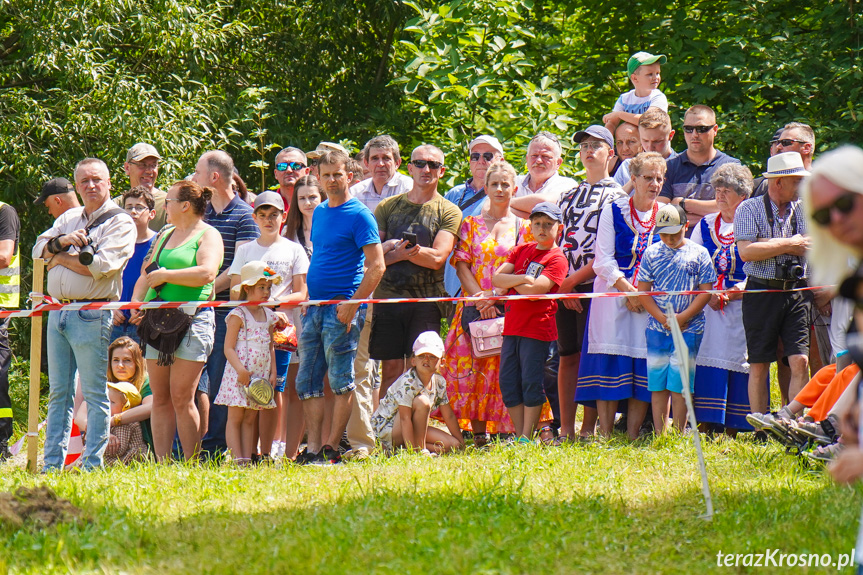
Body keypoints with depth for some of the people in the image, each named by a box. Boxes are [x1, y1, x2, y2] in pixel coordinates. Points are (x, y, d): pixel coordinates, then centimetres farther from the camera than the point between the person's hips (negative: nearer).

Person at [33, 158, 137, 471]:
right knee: (59, 391, 9)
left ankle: (93, 465, -1)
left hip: (91, 314, -7)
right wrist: (63, 241, -9)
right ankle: (51, 464, 12)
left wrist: (61, 258, -4)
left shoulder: (120, 222, -4)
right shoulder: (69, 219, 18)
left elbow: (101, 266, -16)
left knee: (95, 393, -4)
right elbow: (39, 248, 10)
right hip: (58, 312, 7)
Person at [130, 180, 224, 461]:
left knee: (181, 398, -10)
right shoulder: (165, 235, 22)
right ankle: (161, 464, 4)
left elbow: (206, 273, -18)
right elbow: (147, 274, 25)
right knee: (160, 398, 3)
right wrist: (136, 303, 6)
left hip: (192, 318, -7)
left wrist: (165, 275, -11)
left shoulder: (208, 235, -1)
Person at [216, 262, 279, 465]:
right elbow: (228, 348, -11)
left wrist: (273, 372, 9)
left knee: (250, 418, 7)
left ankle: (247, 457, 6)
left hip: (260, 375, 6)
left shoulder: (268, 316, 12)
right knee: (235, 417, -4)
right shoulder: (238, 315, -8)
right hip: (239, 373, -6)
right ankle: (237, 458, -7)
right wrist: (241, 370, -21)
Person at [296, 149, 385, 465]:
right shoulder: (319, 212, 16)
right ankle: (313, 448, 6)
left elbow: (376, 266, -12)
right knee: (307, 381, 4)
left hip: (342, 307, -8)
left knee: (341, 380, -3)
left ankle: (330, 448, -1)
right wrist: (306, 296, 15)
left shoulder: (359, 216, -7)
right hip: (315, 307, 8)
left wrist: (353, 304, -17)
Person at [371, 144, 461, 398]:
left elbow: (437, 258, -8)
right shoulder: (388, 206, 13)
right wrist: (402, 252, -13)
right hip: (388, 298, 2)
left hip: (426, 302, -2)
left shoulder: (448, 211, 5)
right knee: (391, 370, 2)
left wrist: (393, 247, -10)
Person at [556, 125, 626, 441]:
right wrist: (561, 286, 2)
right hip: (564, 288, 5)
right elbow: (557, 241, 17)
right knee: (567, 356, 4)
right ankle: (566, 430, 5)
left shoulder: (616, 196, 1)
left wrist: (573, 279, -12)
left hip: (595, 285, -5)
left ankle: (588, 429, -4)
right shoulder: (570, 195, 20)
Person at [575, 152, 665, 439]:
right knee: (610, 364, -7)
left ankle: (632, 436, 0)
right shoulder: (613, 211, 3)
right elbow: (603, 261, -2)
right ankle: (605, 436, -5)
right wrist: (629, 290, -14)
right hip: (613, 294, -2)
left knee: (644, 367, -3)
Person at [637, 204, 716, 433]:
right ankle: (659, 436, 8)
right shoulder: (652, 253, 8)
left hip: (689, 329, -3)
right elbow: (643, 291, 6)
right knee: (657, 385, 3)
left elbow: (706, 291, -1)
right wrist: (662, 318, -7)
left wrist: (682, 317, -10)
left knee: (679, 384, -4)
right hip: (657, 328, 3)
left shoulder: (698, 253, 2)